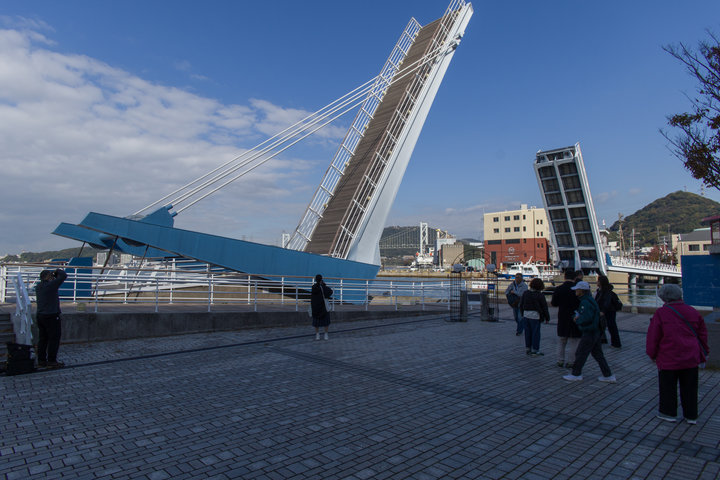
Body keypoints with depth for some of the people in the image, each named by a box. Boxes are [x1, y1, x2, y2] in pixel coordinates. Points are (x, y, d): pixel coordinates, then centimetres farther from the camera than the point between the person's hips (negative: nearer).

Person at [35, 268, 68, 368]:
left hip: (40, 315, 9)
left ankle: (41, 360, 19)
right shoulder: (50, 285, -17)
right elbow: (63, 276, -15)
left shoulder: (38, 287, 9)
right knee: (54, 338, -1)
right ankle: (52, 361, 2)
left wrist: (54, 274, 13)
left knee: (43, 338, 14)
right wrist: (58, 271, 4)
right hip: (51, 316, -9)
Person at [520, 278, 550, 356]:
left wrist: (523, 314, 23)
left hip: (526, 315, 5)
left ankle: (528, 349, 20)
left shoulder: (525, 293, 3)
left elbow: (521, 305, 11)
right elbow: (544, 307, -6)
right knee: (536, 333, 4)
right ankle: (535, 350, 8)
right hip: (535, 316, -5)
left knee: (528, 333, 13)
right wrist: (547, 318, 4)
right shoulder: (540, 295, -11)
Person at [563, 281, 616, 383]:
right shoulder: (590, 300, 12)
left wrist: (577, 320, -11)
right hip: (596, 332, 10)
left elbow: (587, 318, -28)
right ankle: (608, 376, 19)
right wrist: (578, 316, 4)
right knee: (598, 354, 15)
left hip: (589, 333, -10)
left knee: (580, 353, 1)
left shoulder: (585, 302, -20)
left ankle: (576, 374, 11)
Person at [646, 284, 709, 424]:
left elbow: (653, 337, -10)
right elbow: (702, 334, 12)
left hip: (668, 359, -5)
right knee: (689, 387, 14)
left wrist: (652, 354, 4)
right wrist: (704, 353, 25)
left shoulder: (660, 313, -14)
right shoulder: (693, 312, 2)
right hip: (691, 359, 5)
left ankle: (668, 412, 20)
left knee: (668, 386, 10)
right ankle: (691, 416, 23)